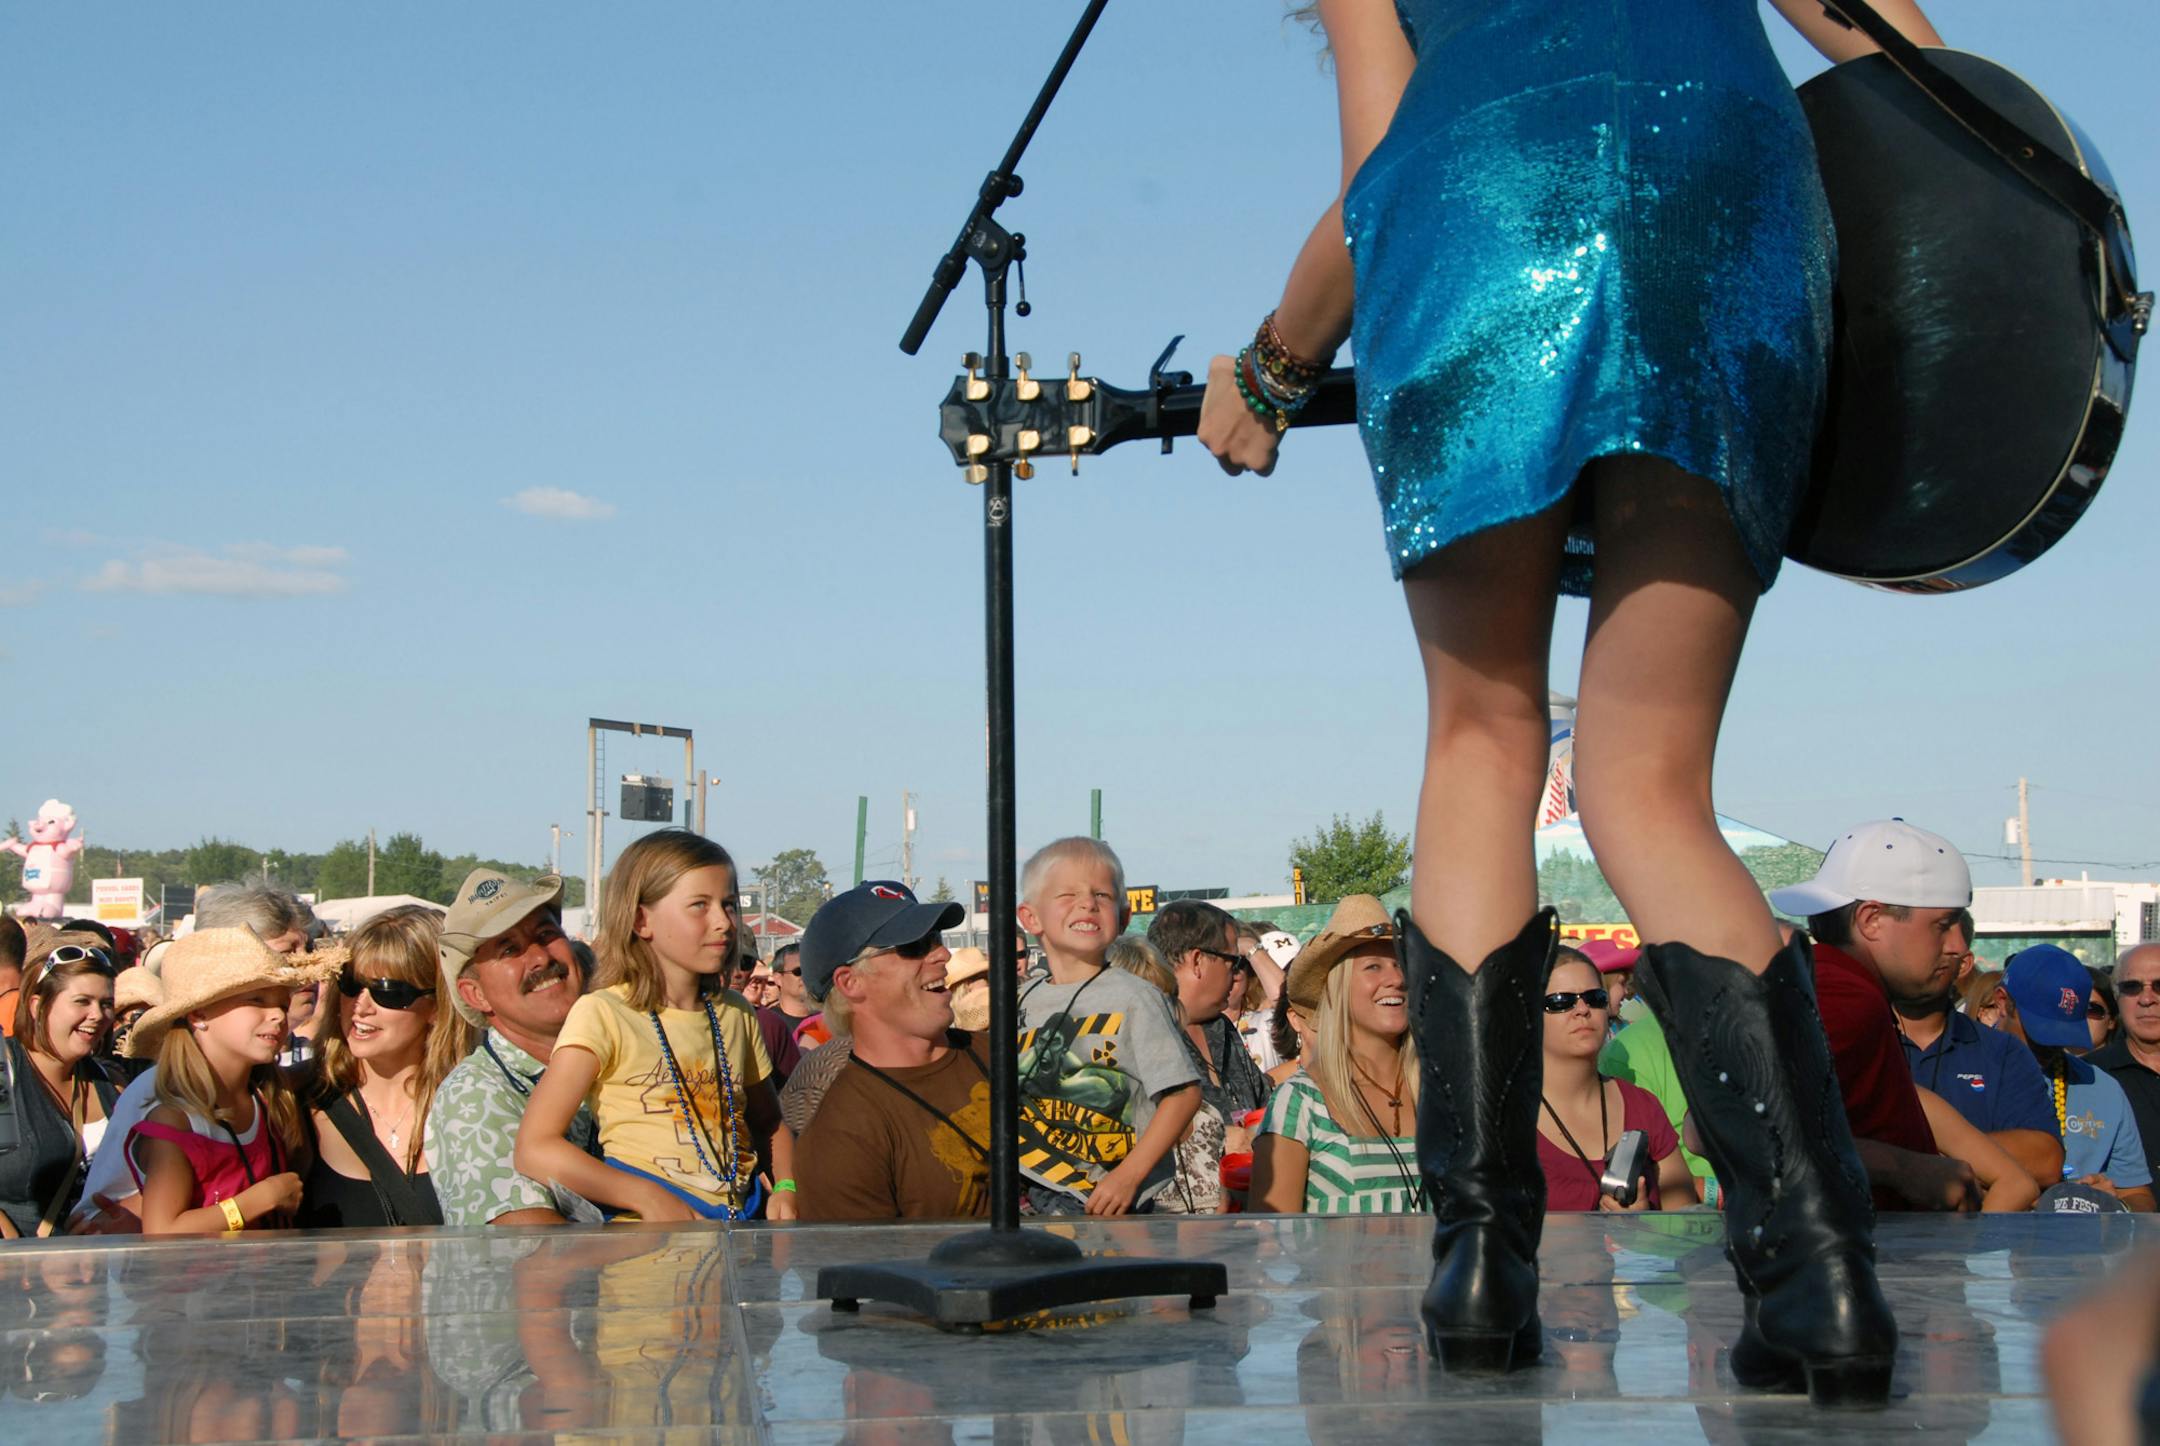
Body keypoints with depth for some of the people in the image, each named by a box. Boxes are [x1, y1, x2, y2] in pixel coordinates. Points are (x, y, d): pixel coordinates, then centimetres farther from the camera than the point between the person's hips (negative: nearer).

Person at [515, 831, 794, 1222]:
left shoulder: (735, 1014, 17)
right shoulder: (604, 1014, -3)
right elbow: (535, 1149, -11)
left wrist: (786, 1186, 9)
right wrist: (649, 1199, -17)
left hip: (737, 1218, 4)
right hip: (647, 1229, -4)